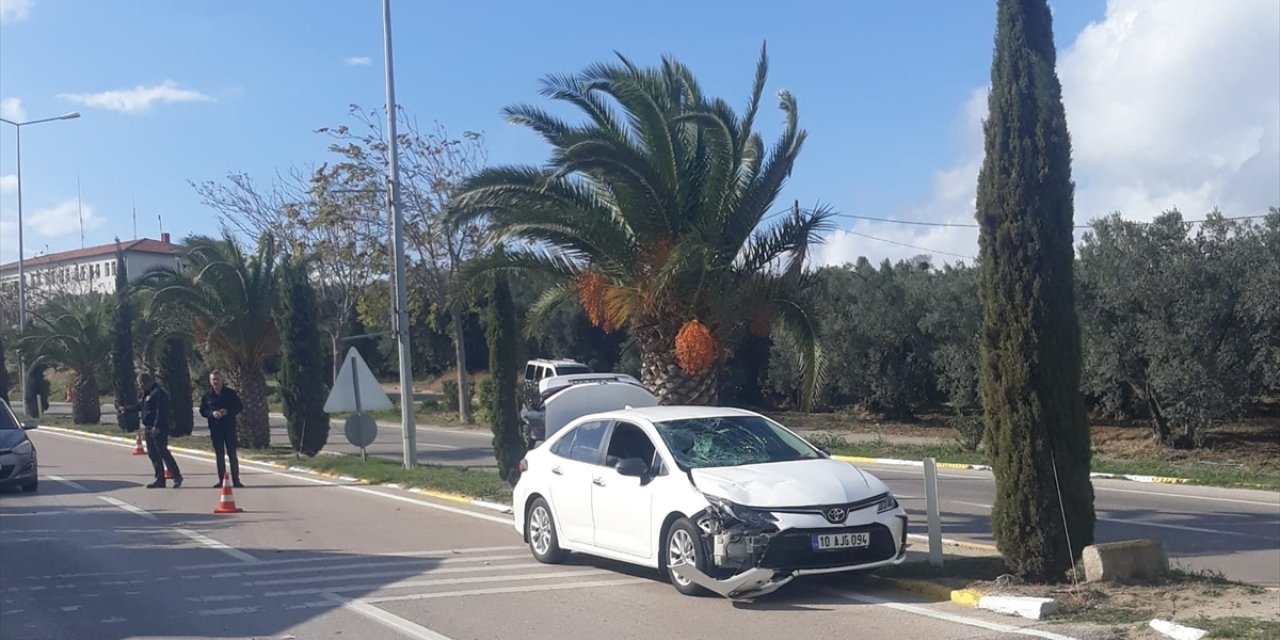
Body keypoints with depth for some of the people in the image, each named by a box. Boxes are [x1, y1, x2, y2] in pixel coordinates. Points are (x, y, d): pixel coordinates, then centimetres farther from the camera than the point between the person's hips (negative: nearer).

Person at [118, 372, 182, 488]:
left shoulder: (158, 393, -15)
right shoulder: (147, 393, 18)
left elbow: (160, 411, -22)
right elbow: (139, 406, 33)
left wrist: (157, 427, -27)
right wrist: (125, 409, 40)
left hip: (158, 430, -10)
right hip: (149, 429, 10)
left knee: (163, 452, -12)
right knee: (153, 454, 10)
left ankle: (177, 476, -7)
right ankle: (160, 480, 15)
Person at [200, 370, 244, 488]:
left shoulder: (230, 393, 0)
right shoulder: (207, 395, 6)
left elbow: (239, 407, 1)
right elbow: (202, 411, 8)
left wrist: (228, 411, -15)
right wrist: (212, 413, -12)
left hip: (230, 427, -2)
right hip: (215, 428, 2)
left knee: (232, 454, -1)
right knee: (219, 454, 6)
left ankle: (236, 480, 1)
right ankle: (221, 481, 11)